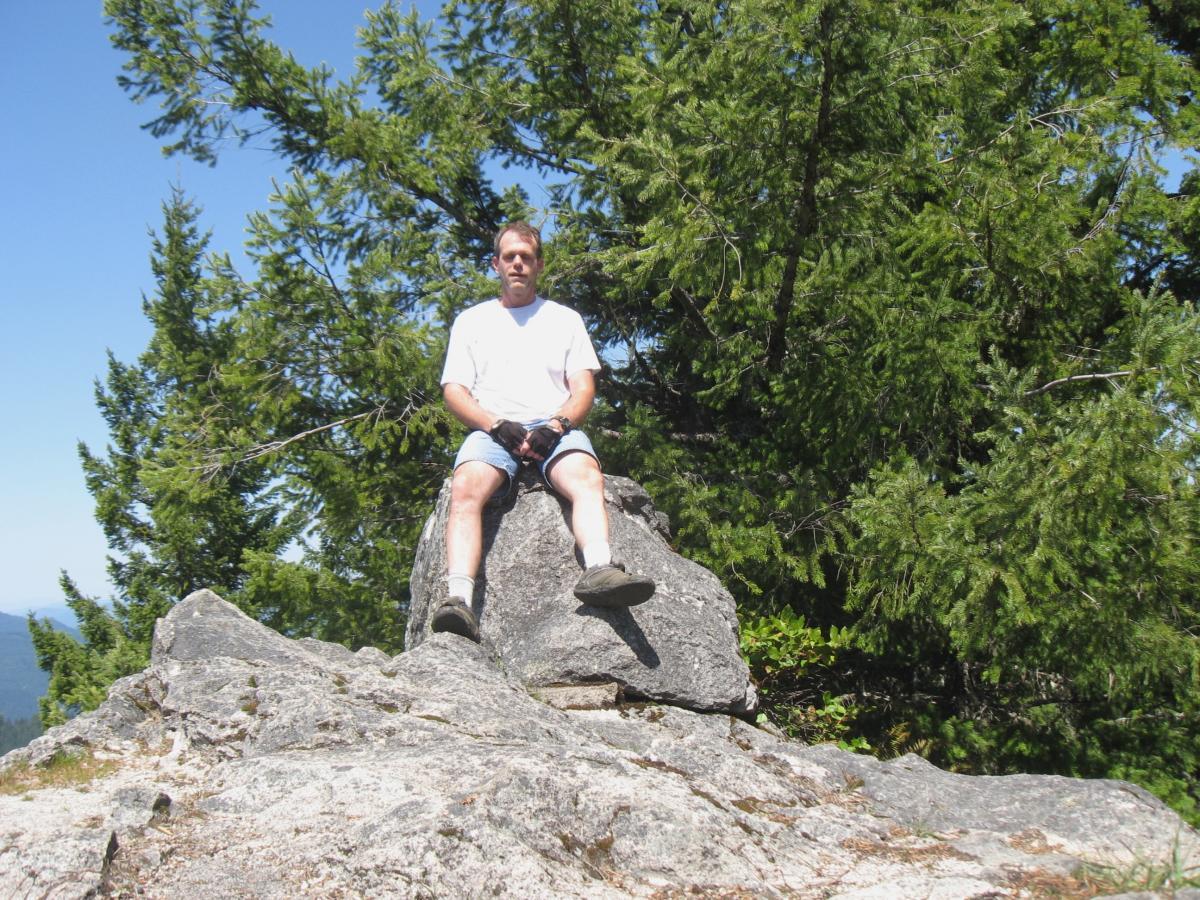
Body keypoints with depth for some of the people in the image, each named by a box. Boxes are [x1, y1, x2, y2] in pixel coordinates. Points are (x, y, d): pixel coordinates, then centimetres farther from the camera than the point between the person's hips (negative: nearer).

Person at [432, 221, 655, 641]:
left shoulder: (565, 318, 25)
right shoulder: (471, 320, 24)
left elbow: (583, 388, 12)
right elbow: (454, 391, 11)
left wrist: (556, 425, -11)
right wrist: (498, 425, -9)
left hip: (555, 427, 1)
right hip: (491, 429, 0)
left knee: (587, 479, -35)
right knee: (465, 488, -35)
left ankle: (600, 571, -59)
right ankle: (458, 599, -50)